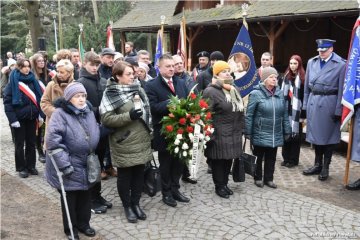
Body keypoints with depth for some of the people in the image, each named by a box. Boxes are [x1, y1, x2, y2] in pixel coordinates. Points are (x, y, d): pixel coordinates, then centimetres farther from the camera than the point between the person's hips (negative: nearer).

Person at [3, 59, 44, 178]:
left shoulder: (32, 80, 5)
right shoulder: (13, 81, -8)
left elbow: (39, 98, 9)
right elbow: (7, 101, -11)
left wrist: (41, 114, 3)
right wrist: (12, 119, -17)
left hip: (32, 117, 4)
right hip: (19, 117, -4)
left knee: (31, 143, 12)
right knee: (20, 144, 8)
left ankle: (31, 165, 25)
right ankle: (21, 168, 19)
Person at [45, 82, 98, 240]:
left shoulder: (88, 112, 5)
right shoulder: (60, 114, -16)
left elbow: (95, 135, 18)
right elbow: (53, 141, -23)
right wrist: (64, 165, -25)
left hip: (86, 165, 6)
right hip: (69, 166, -6)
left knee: (85, 196, 16)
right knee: (70, 197, 9)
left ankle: (83, 223, 35)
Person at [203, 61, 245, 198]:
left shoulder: (234, 89, 13)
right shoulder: (211, 91, -13)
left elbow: (240, 111, 21)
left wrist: (240, 129, 18)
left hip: (233, 134, 8)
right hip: (219, 135, -7)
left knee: (228, 160, 16)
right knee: (218, 161, 4)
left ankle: (225, 183, 31)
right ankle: (219, 186, 20)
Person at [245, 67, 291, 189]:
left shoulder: (279, 93, 4)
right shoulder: (256, 93, -11)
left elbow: (284, 114, 8)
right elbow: (249, 115, -9)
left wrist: (287, 131, 9)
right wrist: (248, 132, -8)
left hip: (276, 134, 4)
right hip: (260, 134, -4)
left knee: (271, 157, 14)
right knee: (259, 157, 11)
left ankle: (269, 178, 29)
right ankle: (258, 178, 27)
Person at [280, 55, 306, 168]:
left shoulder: (302, 78, -8)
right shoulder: (286, 77, 10)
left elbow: (305, 96, -11)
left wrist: (303, 114, -15)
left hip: (296, 111, -5)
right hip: (286, 110, 5)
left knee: (295, 135, 3)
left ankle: (293, 160, 14)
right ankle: (286, 158, 20)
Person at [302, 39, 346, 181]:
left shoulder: (341, 64, -8)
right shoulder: (312, 62, 6)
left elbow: (341, 90, -9)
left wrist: (338, 110, -11)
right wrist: (305, 104, 8)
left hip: (329, 104, -4)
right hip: (313, 103, 5)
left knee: (328, 136, 6)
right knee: (315, 134, 12)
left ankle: (325, 168, 18)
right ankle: (317, 165, 27)